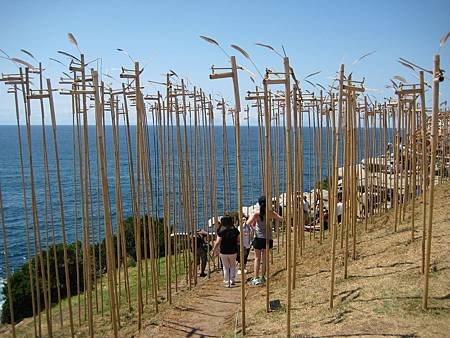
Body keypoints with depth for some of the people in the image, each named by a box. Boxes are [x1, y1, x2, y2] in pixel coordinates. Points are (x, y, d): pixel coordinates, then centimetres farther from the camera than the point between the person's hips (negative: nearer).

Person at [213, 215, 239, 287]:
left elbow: (218, 242, -16)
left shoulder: (221, 231, -14)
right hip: (233, 252, 2)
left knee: (226, 267, 11)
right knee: (232, 266, 21)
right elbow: (238, 239, 3)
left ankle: (227, 283, 13)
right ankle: (232, 280, 16)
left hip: (223, 252, -2)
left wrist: (215, 250, -5)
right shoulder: (235, 230, -4)